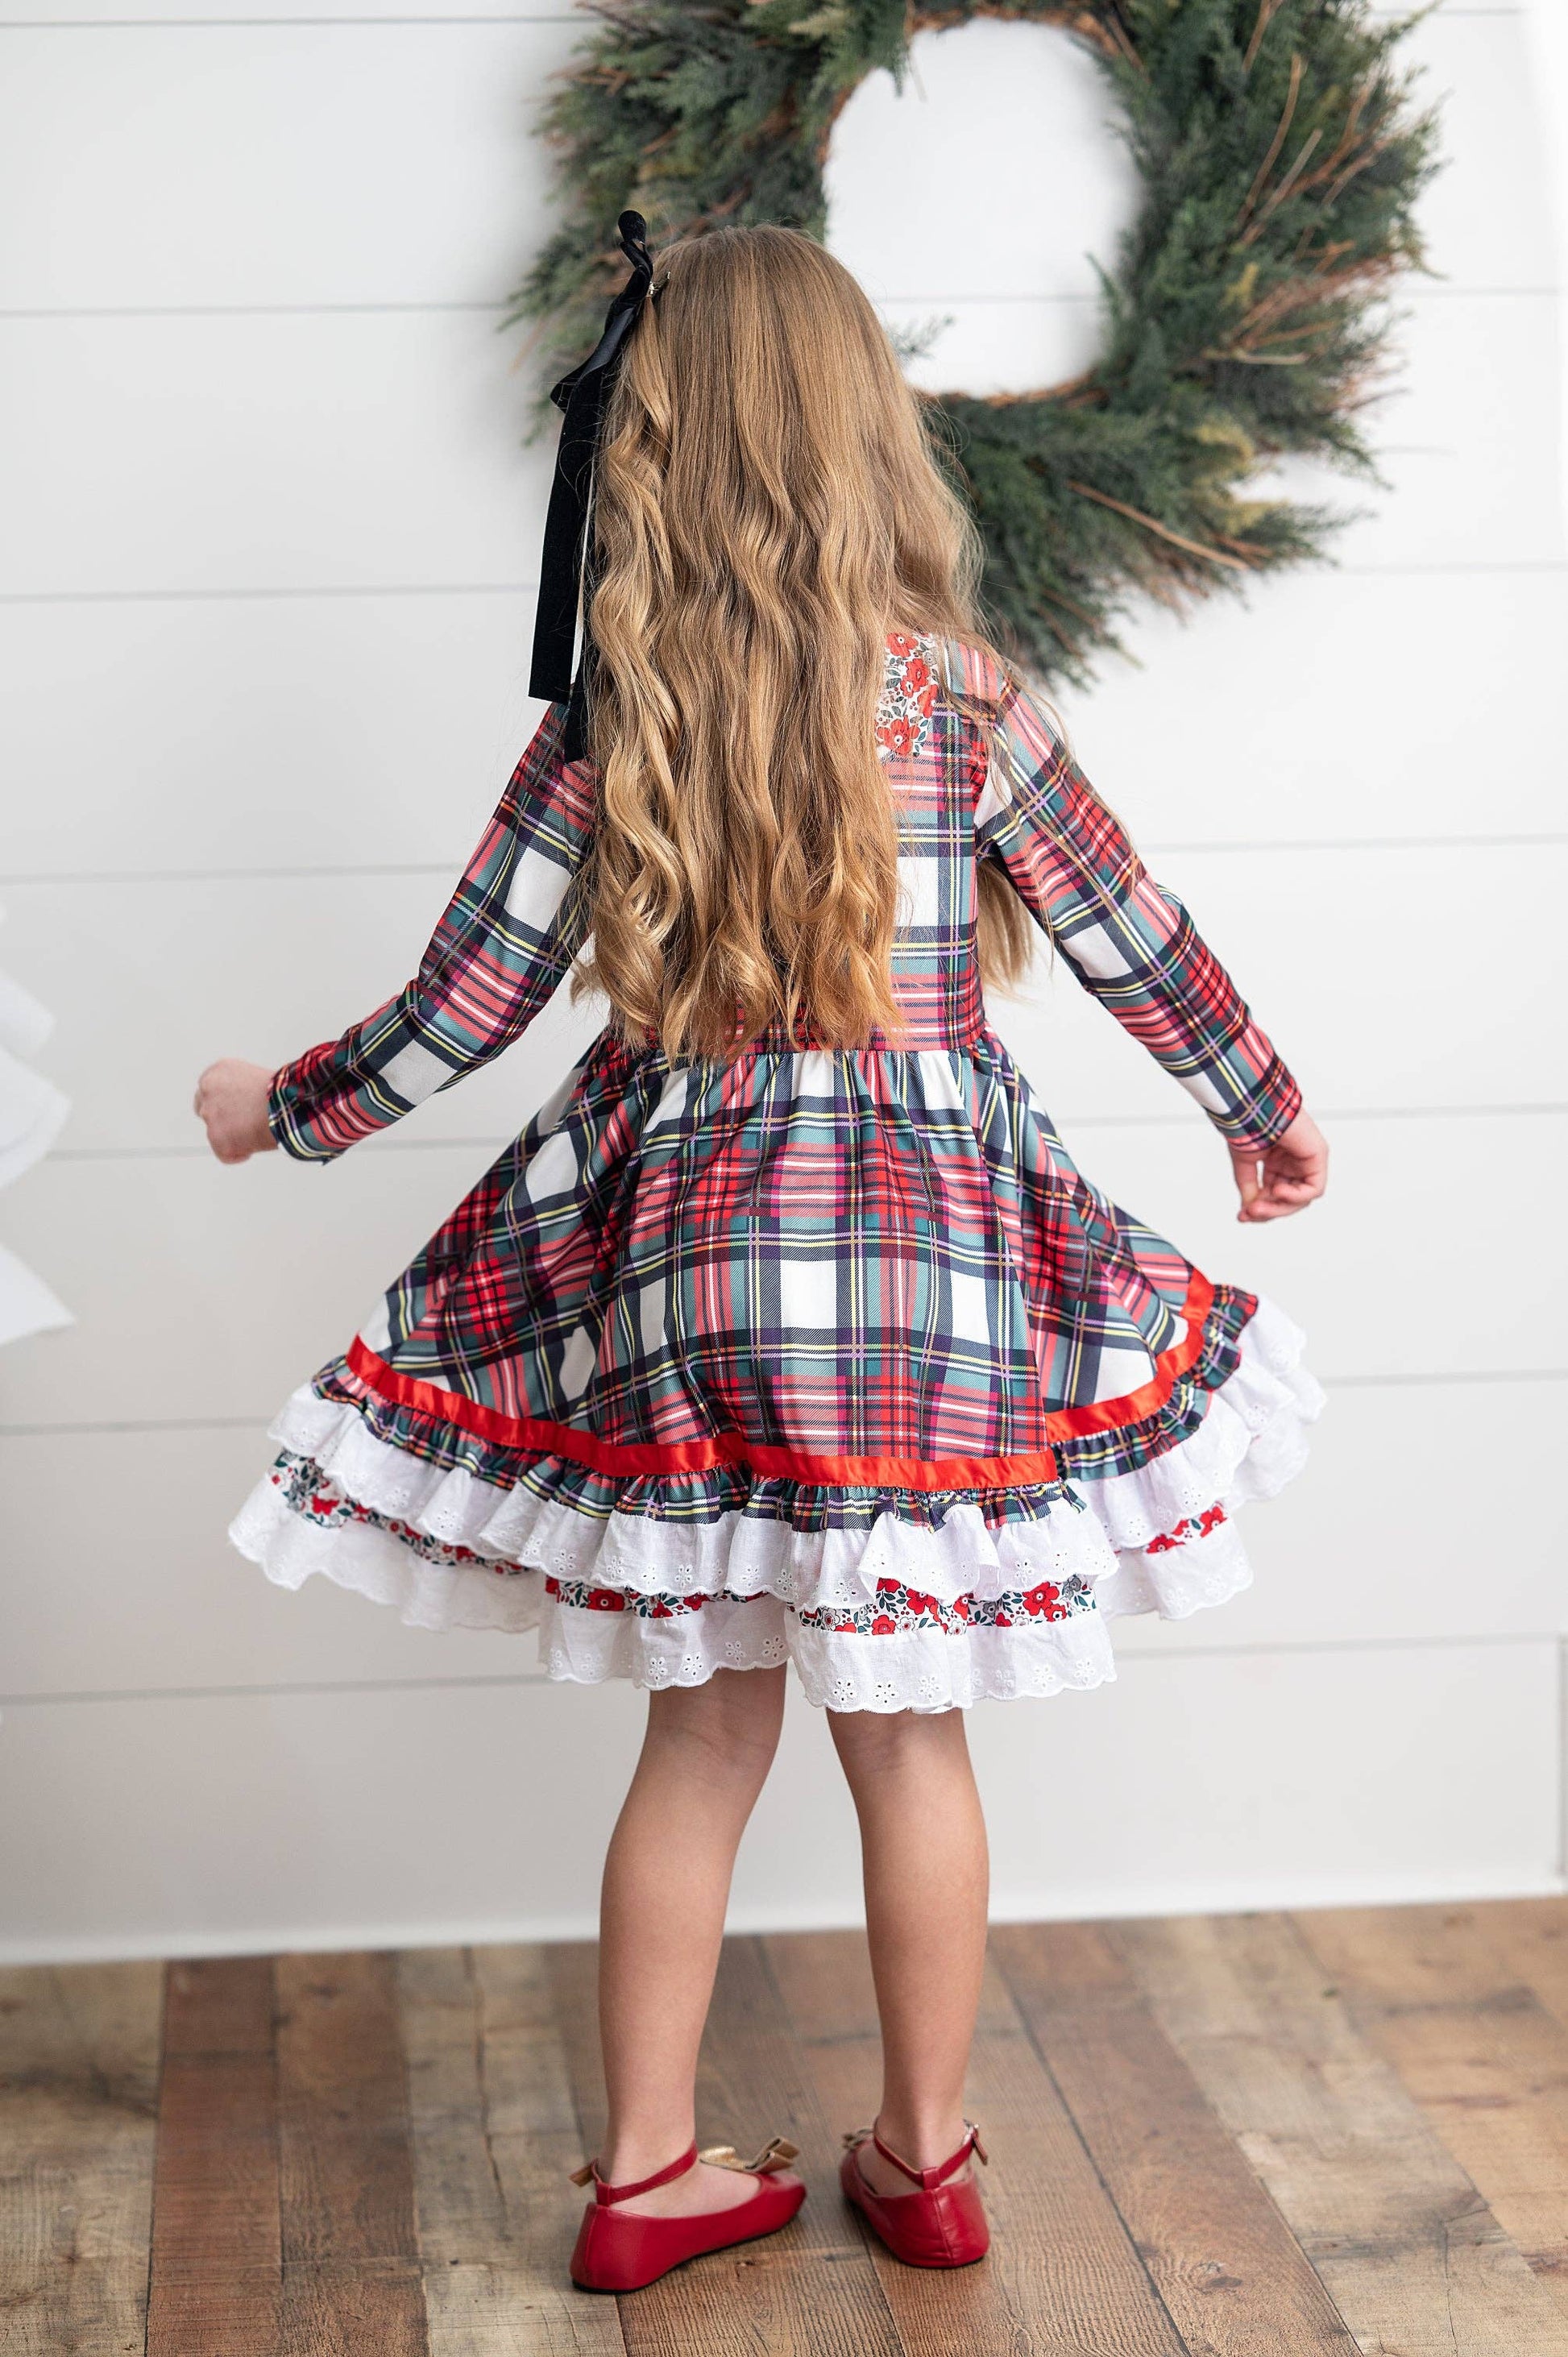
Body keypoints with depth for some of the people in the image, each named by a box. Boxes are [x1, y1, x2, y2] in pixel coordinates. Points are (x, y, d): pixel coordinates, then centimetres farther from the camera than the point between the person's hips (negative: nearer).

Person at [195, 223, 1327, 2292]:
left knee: (704, 1727, 14)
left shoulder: (604, 731, -5)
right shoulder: (964, 702, -6)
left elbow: (462, 1009, -1)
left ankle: (651, 2170, 23)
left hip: (682, 1243, 1)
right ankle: (928, 2158, 27)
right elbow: (1141, 950, 2)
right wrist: (1272, 1122, 20)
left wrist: (281, 1110, 17)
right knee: (911, 1728, 13)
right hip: (935, 1252, -1)